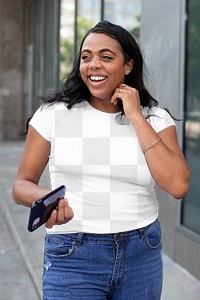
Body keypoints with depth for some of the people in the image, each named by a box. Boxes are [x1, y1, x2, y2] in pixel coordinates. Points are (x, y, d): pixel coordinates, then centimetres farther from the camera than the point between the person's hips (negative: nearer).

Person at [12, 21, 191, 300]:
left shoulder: (155, 118, 0)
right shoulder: (53, 114, -3)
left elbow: (178, 186, -14)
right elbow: (22, 184, 2)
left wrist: (136, 118, -12)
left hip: (142, 255, 2)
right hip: (73, 256, -2)